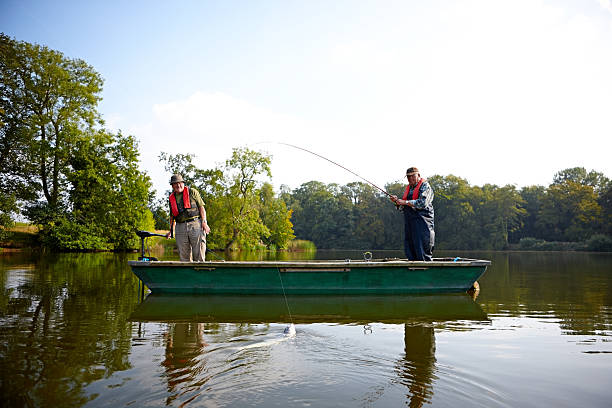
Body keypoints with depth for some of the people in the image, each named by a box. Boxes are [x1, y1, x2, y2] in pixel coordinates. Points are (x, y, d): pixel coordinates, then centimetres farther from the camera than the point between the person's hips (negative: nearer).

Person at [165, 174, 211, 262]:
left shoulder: (192, 192, 7)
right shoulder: (171, 198, 18)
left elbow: (201, 207, 2)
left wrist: (204, 222, -8)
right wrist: (170, 230, 20)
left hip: (195, 225, -4)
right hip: (180, 228, 4)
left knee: (199, 256, -7)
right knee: (184, 257, 4)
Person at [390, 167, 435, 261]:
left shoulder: (425, 186, -2)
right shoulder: (408, 188, 20)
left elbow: (422, 203, -17)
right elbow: (403, 207, 23)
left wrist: (405, 202, -15)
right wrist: (397, 201, 3)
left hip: (422, 222, -7)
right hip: (409, 223, 7)